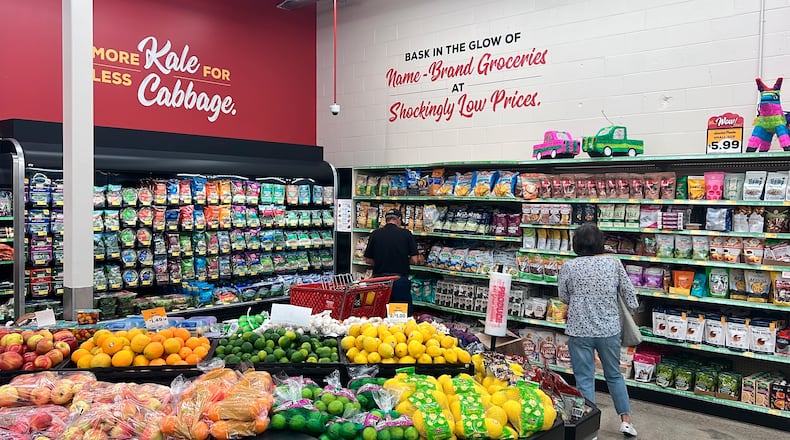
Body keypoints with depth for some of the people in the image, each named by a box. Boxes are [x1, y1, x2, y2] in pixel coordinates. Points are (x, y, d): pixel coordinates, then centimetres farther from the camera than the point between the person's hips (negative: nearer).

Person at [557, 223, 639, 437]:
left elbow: (564, 297, 3)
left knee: (584, 380, 7)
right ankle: (626, 420, 29)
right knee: (614, 374, 22)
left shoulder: (569, 267, -10)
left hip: (580, 330, -2)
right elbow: (629, 294, 3)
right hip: (610, 329, 3)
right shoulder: (614, 263, -5)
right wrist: (633, 308, 22)